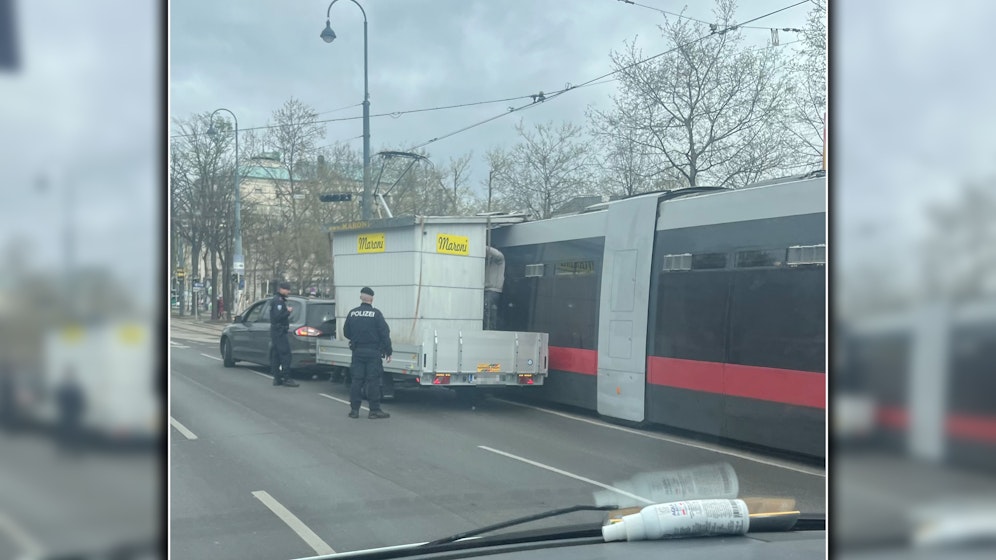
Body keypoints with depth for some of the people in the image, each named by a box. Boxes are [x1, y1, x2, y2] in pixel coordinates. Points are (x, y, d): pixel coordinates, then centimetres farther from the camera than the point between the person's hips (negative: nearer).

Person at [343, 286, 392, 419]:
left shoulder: (352, 314, 4)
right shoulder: (376, 313, -8)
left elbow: (346, 333, 11)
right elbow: (385, 333, -10)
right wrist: (388, 351, -3)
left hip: (357, 352, 4)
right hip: (373, 352, -4)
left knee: (357, 380, 8)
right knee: (373, 381, -1)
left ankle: (354, 409, 9)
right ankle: (374, 410, 1)